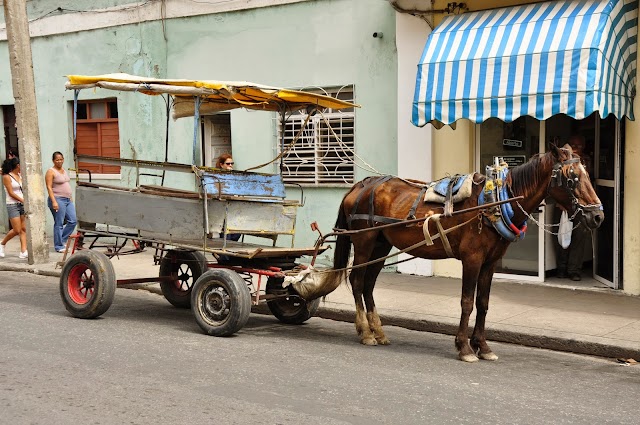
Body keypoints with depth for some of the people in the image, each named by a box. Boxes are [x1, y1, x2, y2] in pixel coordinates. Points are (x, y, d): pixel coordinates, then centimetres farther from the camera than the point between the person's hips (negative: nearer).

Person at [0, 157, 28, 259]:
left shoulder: (20, 176, 12)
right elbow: (11, 193, -11)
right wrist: (23, 200, -14)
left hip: (23, 204, 6)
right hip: (13, 205, -6)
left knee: (24, 229, -1)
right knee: (17, 230, -6)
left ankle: (23, 251, -2)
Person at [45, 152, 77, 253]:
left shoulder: (64, 171, 16)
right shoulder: (51, 172, -7)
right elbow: (49, 187, -13)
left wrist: (70, 199, 18)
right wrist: (54, 201, -21)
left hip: (68, 200, 8)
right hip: (58, 200, -8)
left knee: (73, 221, 4)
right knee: (59, 224, -4)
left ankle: (62, 240, 18)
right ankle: (59, 246, 3)